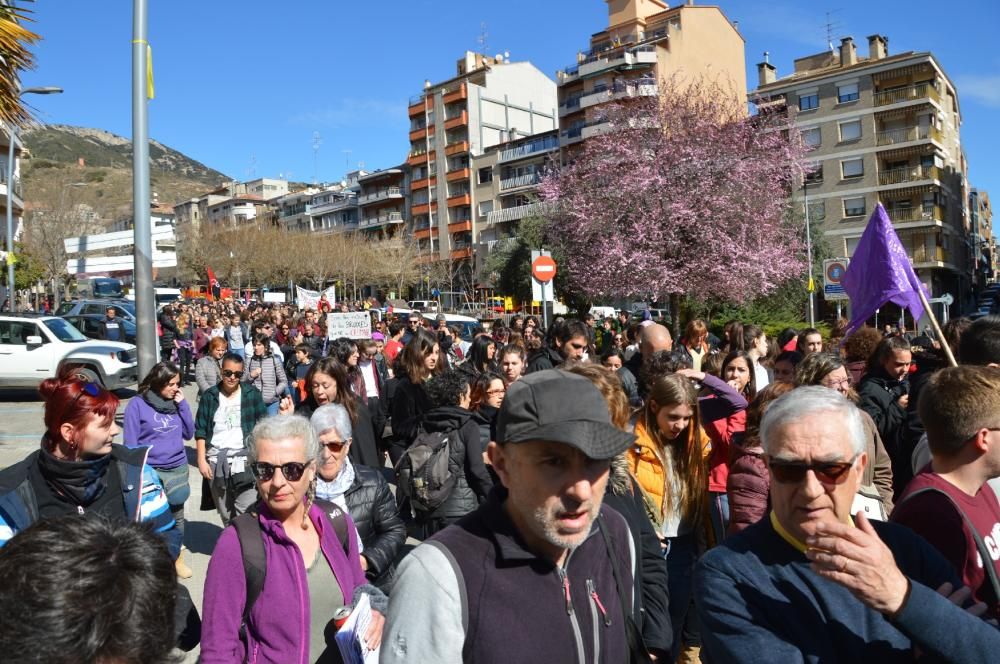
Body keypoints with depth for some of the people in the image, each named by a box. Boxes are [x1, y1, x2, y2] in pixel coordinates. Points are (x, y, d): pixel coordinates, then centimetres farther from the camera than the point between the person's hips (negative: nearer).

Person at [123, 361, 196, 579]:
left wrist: (182, 404, -4)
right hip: (149, 470, -4)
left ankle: (177, 557, 30)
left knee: (177, 515, 13)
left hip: (178, 468, 4)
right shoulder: (137, 404, -6)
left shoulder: (176, 402, 5)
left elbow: (188, 434, 5)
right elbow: (130, 443, -5)